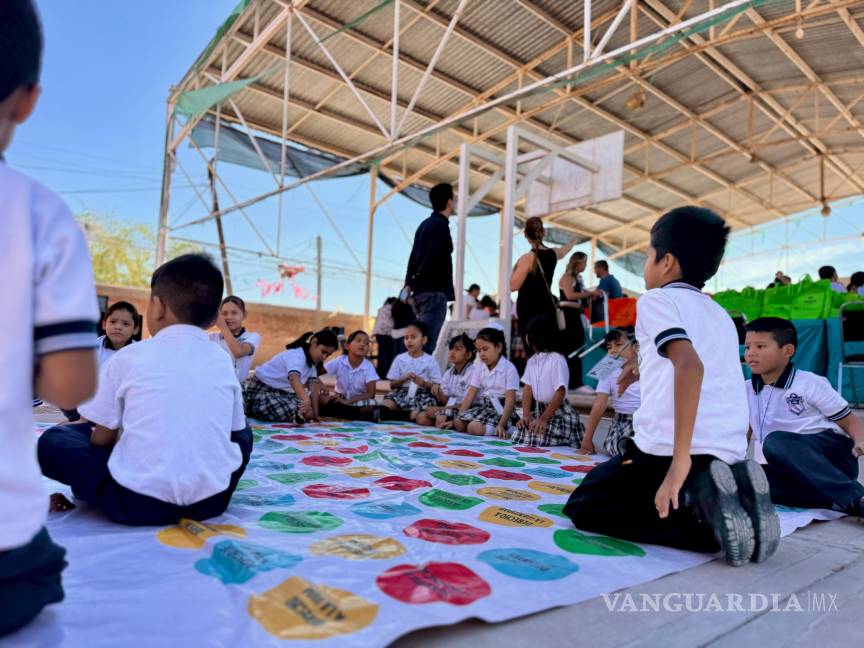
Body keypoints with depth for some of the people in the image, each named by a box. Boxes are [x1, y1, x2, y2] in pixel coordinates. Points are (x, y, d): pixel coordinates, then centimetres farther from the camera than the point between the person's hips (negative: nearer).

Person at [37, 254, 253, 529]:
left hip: (137, 501, -1)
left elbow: (102, 438, 5)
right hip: (211, 499, 2)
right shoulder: (223, 361, 6)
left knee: (51, 440, 16)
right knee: (243, 434, 31)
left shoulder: (127, 357, -1)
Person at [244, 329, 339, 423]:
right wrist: (306, 399, -64)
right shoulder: (296, 356, -26)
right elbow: (294, 378, -47)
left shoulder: (311, 359, 1)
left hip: (281, 392, 8)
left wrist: (315, 415, -10)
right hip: (261, 392, -8)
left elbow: (313, 387, -3)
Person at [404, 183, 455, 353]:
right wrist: (414, 281, -7)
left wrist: (409, 283, 15)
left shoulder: (425, 224, 18)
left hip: (421, 290, 9)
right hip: (434, 290, -9)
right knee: (428, 341, -11)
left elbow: (414, 256, 17)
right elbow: (432, 257, -19)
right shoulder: (440, 225, -11)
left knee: (422, 337, 13)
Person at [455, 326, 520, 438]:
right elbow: (471, 393, 5)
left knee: (475, 428, -29)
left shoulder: (509, 368, -11)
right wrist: (459, 417, -4)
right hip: (483, 406, 6)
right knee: (458, 424, -16)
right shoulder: (479, 367, 8)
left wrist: (502, 424, -27)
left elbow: (510, 399, -16)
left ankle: (507, 428, -11)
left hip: (500, 410, -6)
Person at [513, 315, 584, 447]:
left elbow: (560, 394, -21)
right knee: (521, 436, -7)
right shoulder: (532, 360, 6)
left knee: (539, 440, -22)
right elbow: (528, 388, 3)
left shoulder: (557, 360, -17)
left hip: (558, 413, -7)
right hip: (538, 410, 7)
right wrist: (526, 415, -11)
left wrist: (543, 419, -24)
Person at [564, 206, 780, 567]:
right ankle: (719, 499, 2)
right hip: (729, 453, 8)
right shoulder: (721, 315, 20)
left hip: (666, 448, -7)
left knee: (582, 506, 11)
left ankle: (699, 504, -10)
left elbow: (690, 364, -22)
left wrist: (680, 458, -26)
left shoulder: (657, 299, -2)